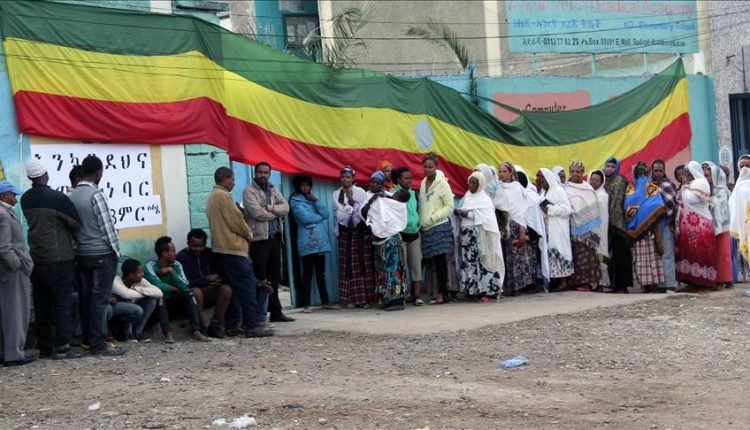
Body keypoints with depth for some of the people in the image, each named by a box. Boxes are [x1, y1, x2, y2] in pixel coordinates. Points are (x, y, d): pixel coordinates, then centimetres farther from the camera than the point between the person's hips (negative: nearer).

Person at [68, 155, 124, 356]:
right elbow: (107, 226, -13)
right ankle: (98, 344, -4)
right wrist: (116, 250, -3)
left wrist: (79, 244, 15)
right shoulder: (96, 195, -15)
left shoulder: (72, 196, 5)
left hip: (81, 254, 7)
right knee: (100, 299, -4)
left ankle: (88, 340, 17)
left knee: (85, 298, 11)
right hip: (101, 254, -7)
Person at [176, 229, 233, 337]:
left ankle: (216, 324, -17)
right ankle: (202, 326, -25)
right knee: (196, 291, -37)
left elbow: (220, 275, -1)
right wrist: (207, 279, -33)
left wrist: (216, 281, -26)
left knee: (226, 289, -23)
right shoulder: (181, 257, -12)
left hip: (209, 294, 4)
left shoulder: (210, 254, 2)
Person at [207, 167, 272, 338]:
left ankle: (231, 325, 10)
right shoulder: (224, 196, -12)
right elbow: (236, 220, -14)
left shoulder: (212, 197, 19)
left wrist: (244, 234, 14)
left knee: (231, 288, 11)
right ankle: (253, 326, -13)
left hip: (220, 249, 10)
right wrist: (248, 234, 3)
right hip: (233, 248, -10)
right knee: (247, 286, -9)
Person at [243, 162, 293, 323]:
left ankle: (275, 312, 18)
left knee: (274, 277, 11)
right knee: (260, 278, -6)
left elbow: (285, 207, 2)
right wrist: (276, 212, -3)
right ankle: (260, 315, -3)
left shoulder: (274, 190, 16)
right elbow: (257, 213, -17)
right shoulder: (249, 191, -4)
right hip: (259, 239, -7)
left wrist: (270, 208, -14)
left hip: (275, 237, 7)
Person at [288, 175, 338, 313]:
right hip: (307, 242, -6)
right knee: (308, 273, -6)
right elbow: (305, 217, -14)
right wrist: (320, 217, 1)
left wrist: (316, 201, -4)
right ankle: (306, 304, -5)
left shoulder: (313, 198, 20)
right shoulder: (295, 201, 0)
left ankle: (326, 301, 15)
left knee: (321, 272, 10)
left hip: (320, 241, 6)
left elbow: (326, 214, 8)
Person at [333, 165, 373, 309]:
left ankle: (364, 297, -4)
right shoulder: (336, 194, 9)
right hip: (345, 232, 2)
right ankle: (350, 298, -3)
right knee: (347, 265, -3)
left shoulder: (360, 192, 3)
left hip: (360, 231, -2)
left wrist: (351, 200, -7)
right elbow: (338, 214, 5)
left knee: (362, 263, -5)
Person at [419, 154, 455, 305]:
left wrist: (432, 218, -12)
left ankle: (442, 293, -2)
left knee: (440, 260, -5)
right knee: (430, 261, 4)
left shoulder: (442, 184, -6)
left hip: (440, 226, -6)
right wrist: (421, 221, 5)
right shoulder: (423, 183, 12)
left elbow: (449, 206, -7)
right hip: (426, 228, 6)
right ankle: (441, 292, 10)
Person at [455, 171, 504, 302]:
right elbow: (461, 216, 15)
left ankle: (486, 291, -7)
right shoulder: (466, 197, 15)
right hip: (467, 235, 6)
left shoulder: (484, 199, -3)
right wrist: (459, 233, 4)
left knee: (482, 262, -8)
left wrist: (467, 214, -16)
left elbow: (483, 218, -15)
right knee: (468, 263, 3)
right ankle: (473, 290, 7)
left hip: (480, 236, -6)